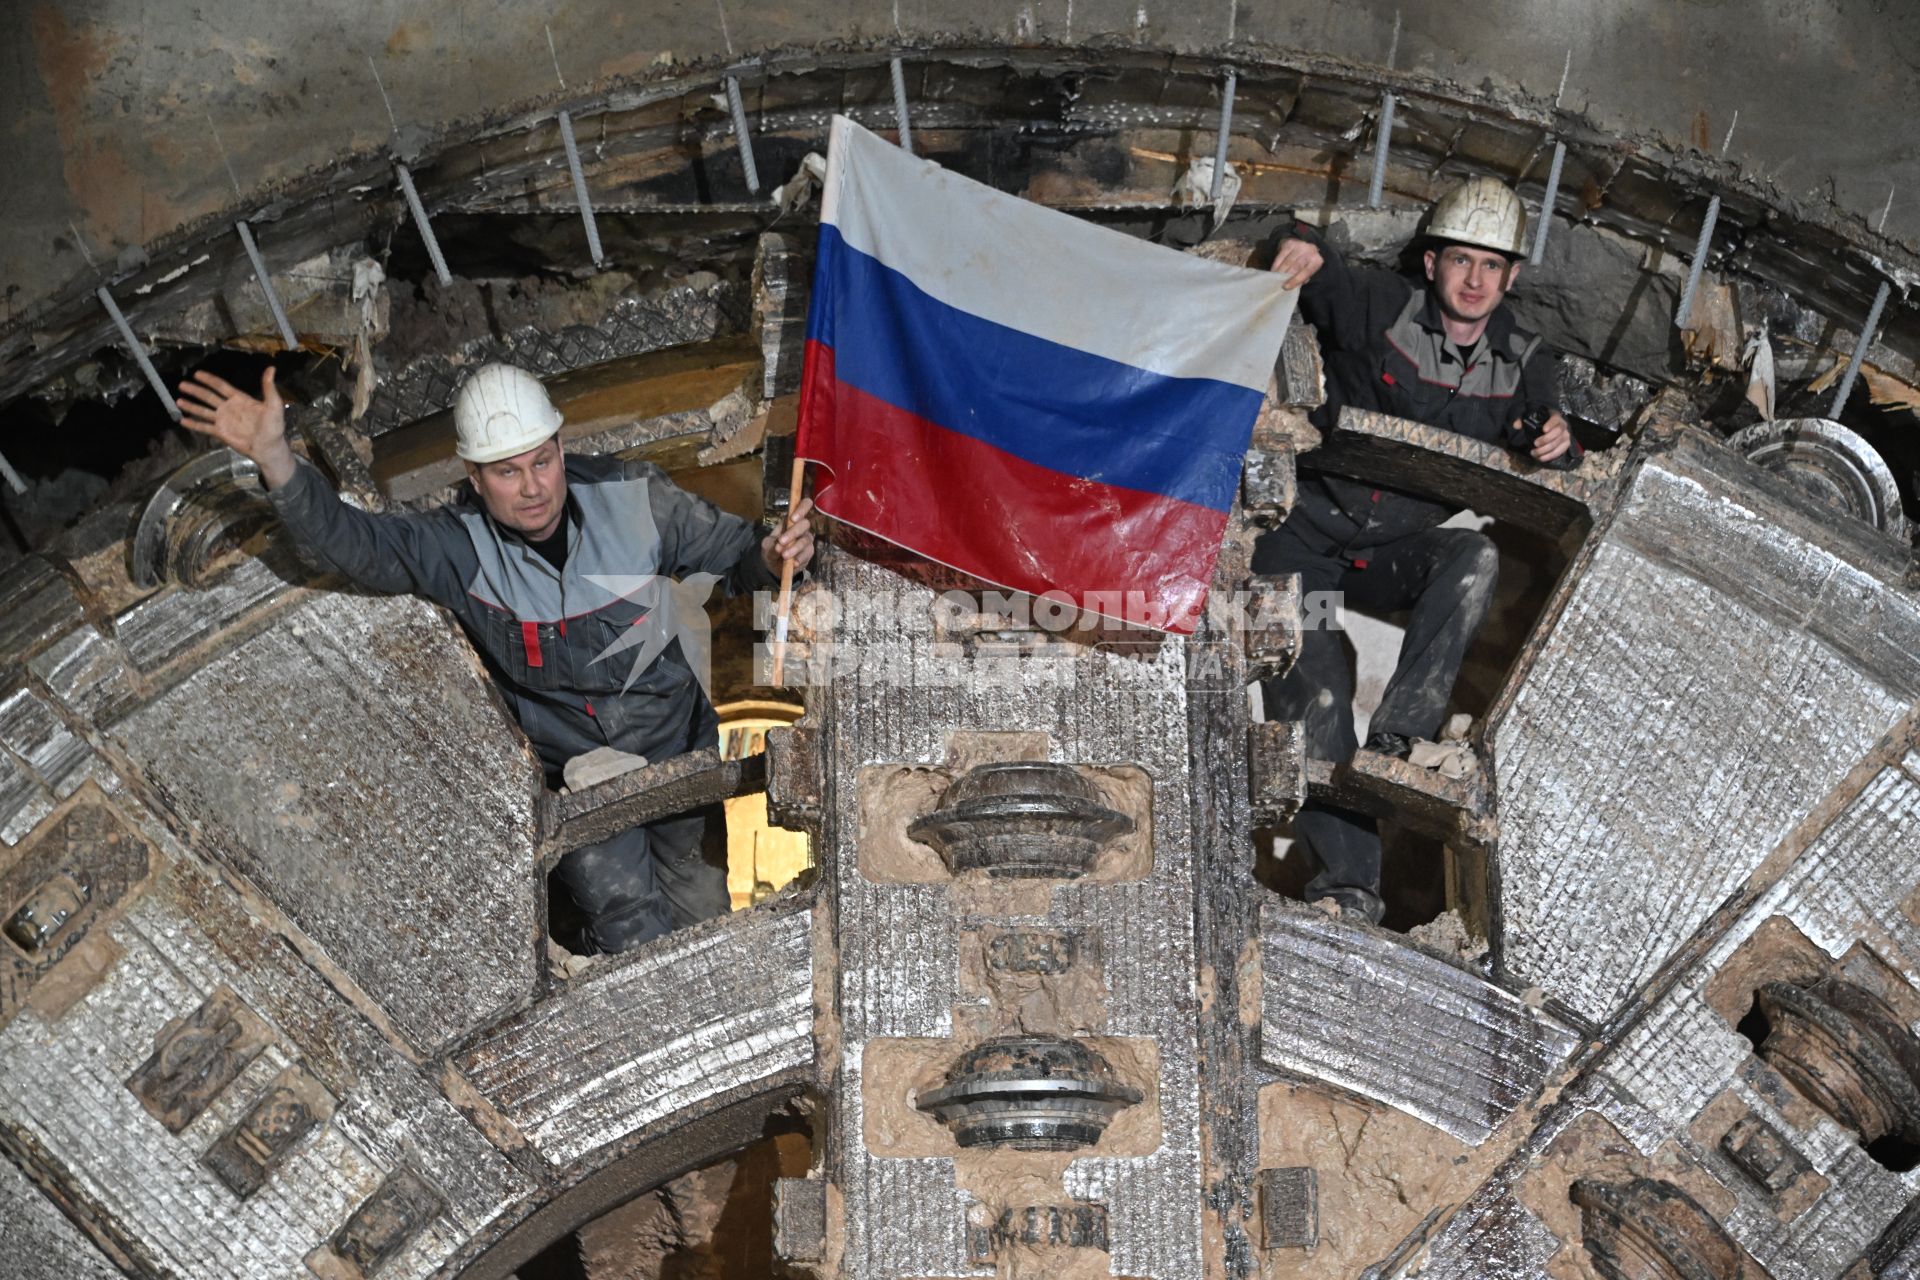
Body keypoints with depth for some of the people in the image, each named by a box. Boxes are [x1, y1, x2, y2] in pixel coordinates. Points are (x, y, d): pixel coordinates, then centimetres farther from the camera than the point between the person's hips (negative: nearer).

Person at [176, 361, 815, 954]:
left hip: (679, 747, 2)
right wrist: (273, 457, -42)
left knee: (707, 907, 8)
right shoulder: (460, 547, -14)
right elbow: (354, 542, -29)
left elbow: (731, 551, -1)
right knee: (634, 935, -14)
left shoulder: (631, 498, -11)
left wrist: (770, 557, -25)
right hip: (570, 775, -2)